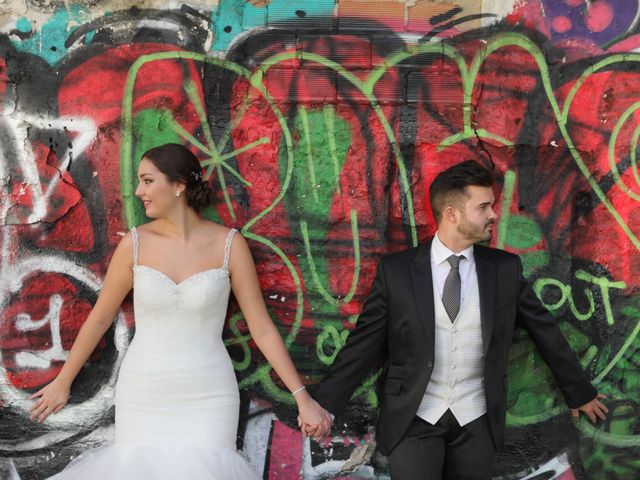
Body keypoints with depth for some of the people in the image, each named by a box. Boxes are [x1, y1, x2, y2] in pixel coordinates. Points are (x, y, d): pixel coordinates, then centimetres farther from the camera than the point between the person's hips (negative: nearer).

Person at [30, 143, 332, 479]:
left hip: (207, 398, -1)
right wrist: (62, 382, 14)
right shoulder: (135, 244, -5)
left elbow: (261, 328, -4)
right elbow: (99, 318, 6)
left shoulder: (229, 244, -8)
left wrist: (302, 397, -7)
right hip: (144, 396, 1)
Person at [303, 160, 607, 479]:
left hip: (476, 421, 2)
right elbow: (365, 342, -3)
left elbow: (545, 330, 10)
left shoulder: (505, 268, 1)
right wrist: (325, 403, -9)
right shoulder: (396, 270, -5)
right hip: (413, 419, -2)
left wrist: (579, 391, 19)